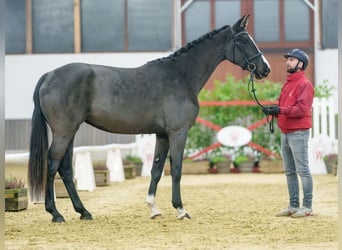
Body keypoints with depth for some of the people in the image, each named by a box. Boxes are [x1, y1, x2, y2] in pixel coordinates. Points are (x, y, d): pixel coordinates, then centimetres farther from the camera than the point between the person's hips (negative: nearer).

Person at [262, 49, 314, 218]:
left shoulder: (304, 84, -9)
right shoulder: (287, 84, 19)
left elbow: (302, 109, -20)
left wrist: (281, 110, -27)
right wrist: (273, 110, 0)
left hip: (298, 133, -9)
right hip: (285, 133, 9)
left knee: (302, 170, -7)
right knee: (289, 171, 12)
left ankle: (307, 207, -5)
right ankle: (293, 206, 18)